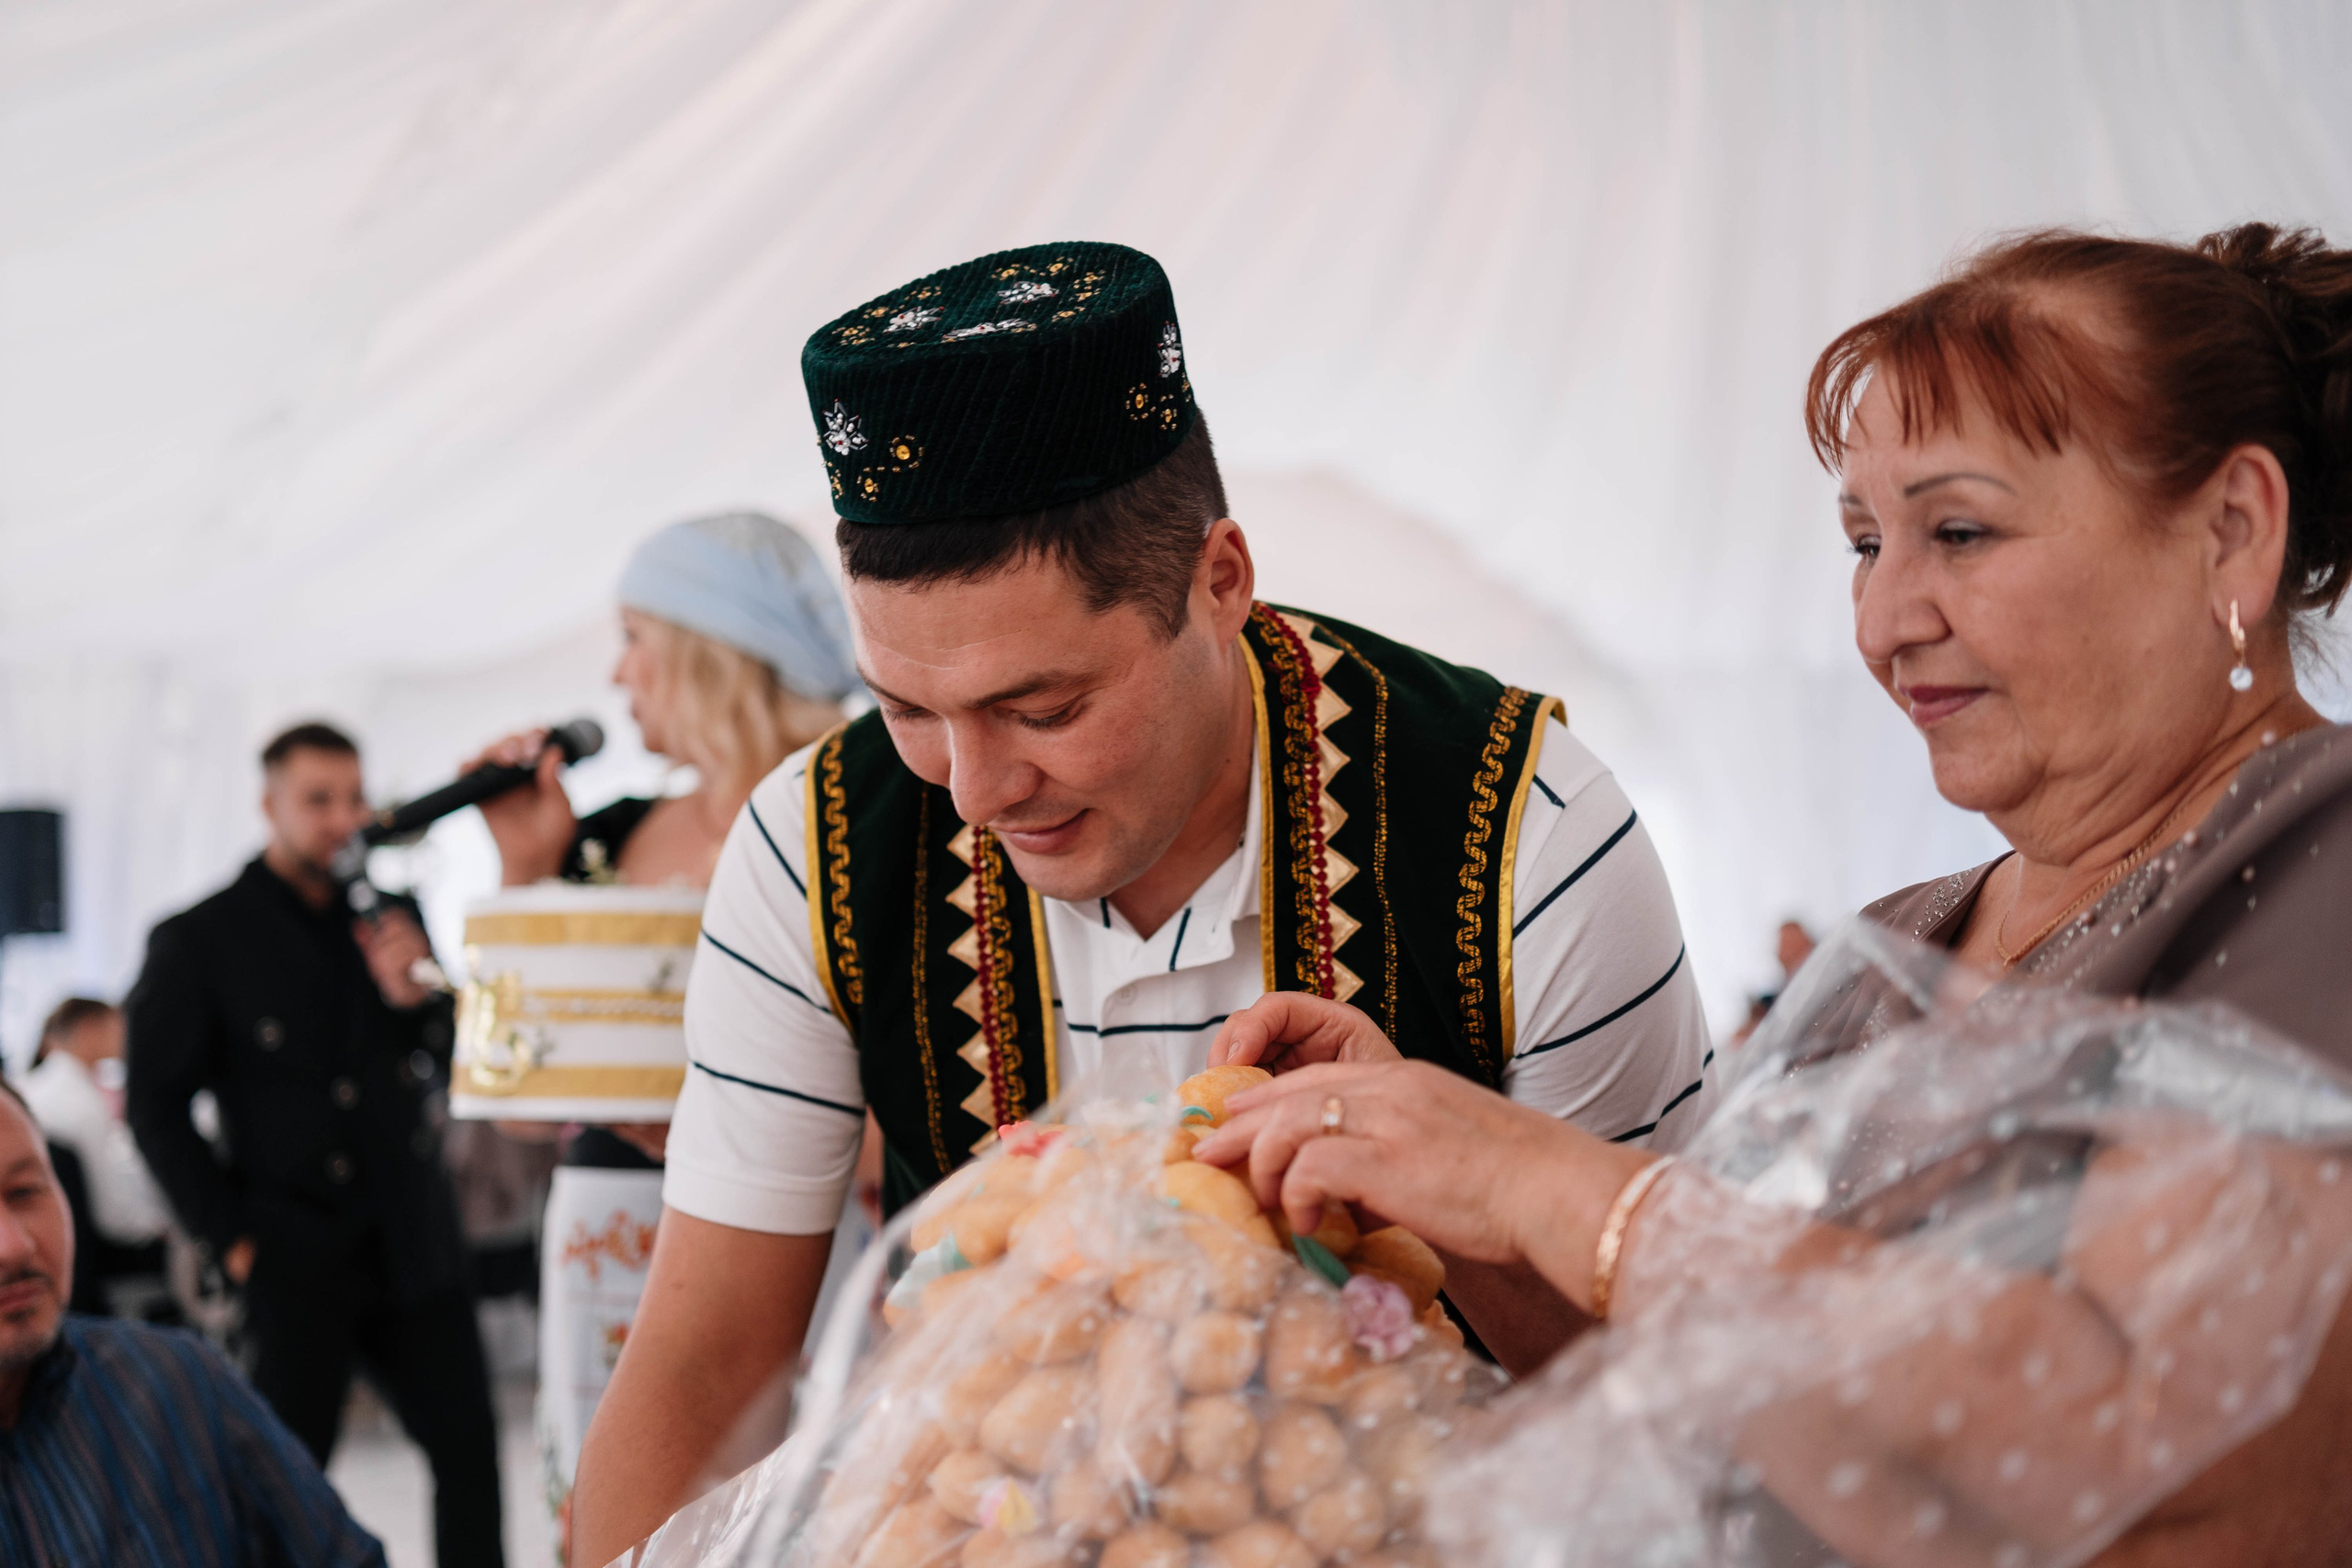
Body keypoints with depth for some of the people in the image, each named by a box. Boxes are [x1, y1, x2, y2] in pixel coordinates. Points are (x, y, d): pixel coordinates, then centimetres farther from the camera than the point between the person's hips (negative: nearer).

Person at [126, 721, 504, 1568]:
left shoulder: (392, 917, 11)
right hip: (299, 1258, -4)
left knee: (471, 1449, 3)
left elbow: (447, 1066, 12)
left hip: (414, 1241, 4)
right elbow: (155, 1108, 0)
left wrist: (415, 996, -10)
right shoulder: (200, 941, -1)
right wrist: (232, 1238, -6)